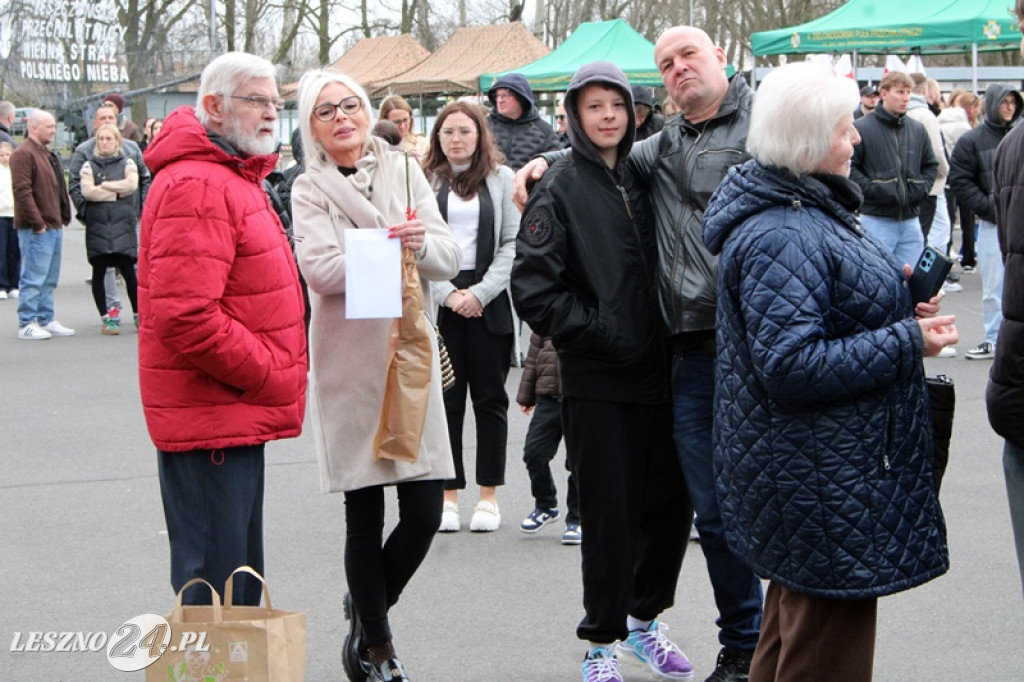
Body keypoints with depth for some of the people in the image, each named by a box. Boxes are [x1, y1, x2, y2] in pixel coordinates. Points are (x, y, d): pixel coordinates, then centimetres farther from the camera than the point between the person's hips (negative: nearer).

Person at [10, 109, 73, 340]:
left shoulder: (48, 154, 19)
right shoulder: (23, 154, -11)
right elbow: (22, 191, -18)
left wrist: (62, 219, 16)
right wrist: (37, 223, -19)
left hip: (54, 226, 9)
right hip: (35, 229, -9)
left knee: (49, 279, 13)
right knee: (33, 278, -7)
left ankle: (46, 321, 19)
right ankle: (26, 324, -3)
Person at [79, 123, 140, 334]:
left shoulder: (127, 163, 9)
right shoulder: (89, 165, 10)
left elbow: (132, 184, -9)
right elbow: (87, 191, -6)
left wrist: (103, 185, -7)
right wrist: (117, 192, -6)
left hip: (123, 224, -1)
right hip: (97, 225, 1)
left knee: (128, 271, -4)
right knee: (98, 272, 1)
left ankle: (138, 315, 6)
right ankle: (105, 317, 7)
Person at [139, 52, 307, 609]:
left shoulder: (235, 178, 19)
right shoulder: (196, 186, -17)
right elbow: (185, 317, -26)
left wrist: (279, 375, 14)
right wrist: (270, 375, -17)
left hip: (239, 413, 11)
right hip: (211, 422, -11)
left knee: (242, 587, 17)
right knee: (214, 594, -7)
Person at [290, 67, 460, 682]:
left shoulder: (406, 171, 11)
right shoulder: (311, 189, 3)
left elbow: (449, 259, 3)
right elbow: (321, 270, -13)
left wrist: (420, 244, -17)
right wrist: (390, 248, -19)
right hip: (349, 361, -3)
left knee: (425, 512, -2)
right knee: (365, 517, 1)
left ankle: (367, 607, 25)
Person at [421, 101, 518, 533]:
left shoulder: (501, 179, 7)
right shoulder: (423, 181, 6)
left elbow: (513, 243, 2)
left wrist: (480, 293, -8)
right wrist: (448, 294, -9)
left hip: (489, 300, 0)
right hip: (436, 300, 0)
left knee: (490, 397, 3)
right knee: (445, 398, 0)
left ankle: (489, 496, 9)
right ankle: (449, 494, 6)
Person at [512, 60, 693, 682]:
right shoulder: (560, 189, -5)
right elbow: (535, 289, -10)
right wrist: (600, 331, -12)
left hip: (659, 373, 5)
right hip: (599, 380, -5)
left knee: (672, 501, 9)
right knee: (610, 513, 0)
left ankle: (645, 618, 28)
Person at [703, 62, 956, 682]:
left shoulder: (808, 210, 11)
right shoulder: (779, 237, -23)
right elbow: (792, 367, -28)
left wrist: (895, 293, 7)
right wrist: (906, 343, -22)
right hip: (821, 485, -11)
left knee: (798, 619, 22)